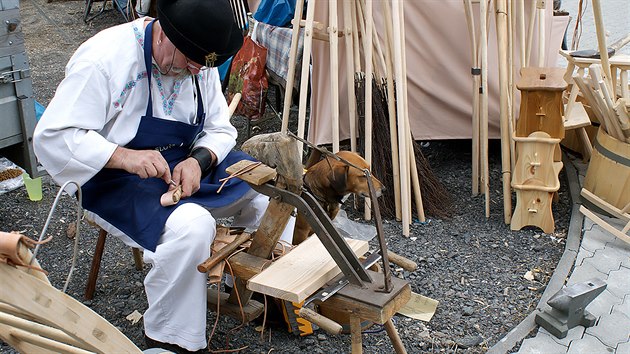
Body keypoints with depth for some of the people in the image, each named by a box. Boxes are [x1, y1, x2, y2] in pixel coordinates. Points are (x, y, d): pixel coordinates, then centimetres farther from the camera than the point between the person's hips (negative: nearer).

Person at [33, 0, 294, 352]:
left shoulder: (200, 60, -1)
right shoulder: (103, 59, -21)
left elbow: (220, 128, 5)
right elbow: (52, 137, -21)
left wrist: (199, 161, -18)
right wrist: (124, 156, -35)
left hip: (189, 162, 7)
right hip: (116, 179, -7)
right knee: (192, 226, -34)